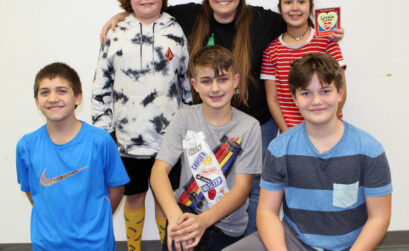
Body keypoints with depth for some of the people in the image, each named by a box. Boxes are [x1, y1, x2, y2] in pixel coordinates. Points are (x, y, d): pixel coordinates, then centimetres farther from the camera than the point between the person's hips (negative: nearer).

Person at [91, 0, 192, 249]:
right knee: (134, 196, 15)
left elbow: (188, 82, 9)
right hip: (128, 138, 1)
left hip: (168, 136, 0)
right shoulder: (116, 34, 3)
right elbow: (101, 88, 6)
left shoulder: (176, 31, 3)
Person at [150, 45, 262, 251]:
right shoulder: (185, 118, -2)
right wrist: (174, 214, -29)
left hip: (228, 225, 1)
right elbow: (159, 169, -11)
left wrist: (205, 220, -27)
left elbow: (242, 188, -10)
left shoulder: (249, 127, -6)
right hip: (186, 210, 0)